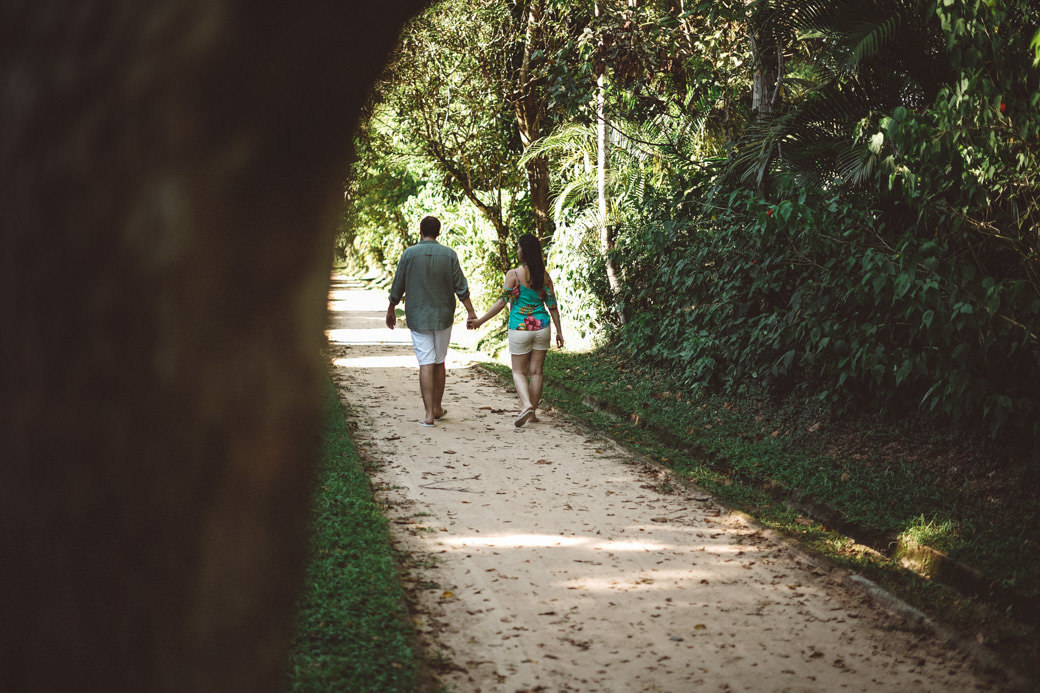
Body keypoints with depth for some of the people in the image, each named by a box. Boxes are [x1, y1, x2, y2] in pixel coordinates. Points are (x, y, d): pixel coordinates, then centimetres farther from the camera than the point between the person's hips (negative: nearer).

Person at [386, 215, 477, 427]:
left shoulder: (409, 254, -5)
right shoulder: (449, 255, -2)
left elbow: (397, 287, 1)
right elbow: (461, 287, -3)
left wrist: (391, 310, 14)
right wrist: (471, 312, 4)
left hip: (418, 317, -2)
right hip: (443, 316, 2)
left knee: (426, 364, -4)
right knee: (439, 362, 15)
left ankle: (429, 414, -11)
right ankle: (437, 408, 24)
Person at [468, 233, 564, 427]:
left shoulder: (513, 274, -10)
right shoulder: (545, 275, 2)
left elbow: (502, 302, -12)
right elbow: (552, 305, 3)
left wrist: (480, 321, -6)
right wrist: (559, 331, 10)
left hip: (520, 328, -3)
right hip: (541, 327, 3)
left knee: (519, 371, 6)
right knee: (536, 371, 10)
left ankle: (527, 405, -16)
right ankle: (533, 412, 14)